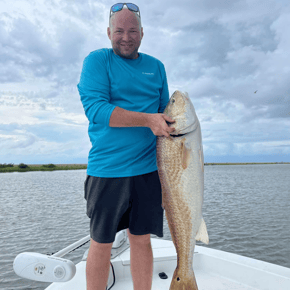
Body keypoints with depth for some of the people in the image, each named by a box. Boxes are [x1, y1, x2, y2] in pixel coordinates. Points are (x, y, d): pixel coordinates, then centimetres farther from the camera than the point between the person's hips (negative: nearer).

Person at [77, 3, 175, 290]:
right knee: (101, 242, 10)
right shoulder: (97, 60, 2)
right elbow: (95, 108, -13)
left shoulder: (156, 66, 15)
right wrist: (147, 120, -20)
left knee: (141, 238, 12)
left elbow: (165, 112, 18)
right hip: (107, 169, -3)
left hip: (148, 169, 4)